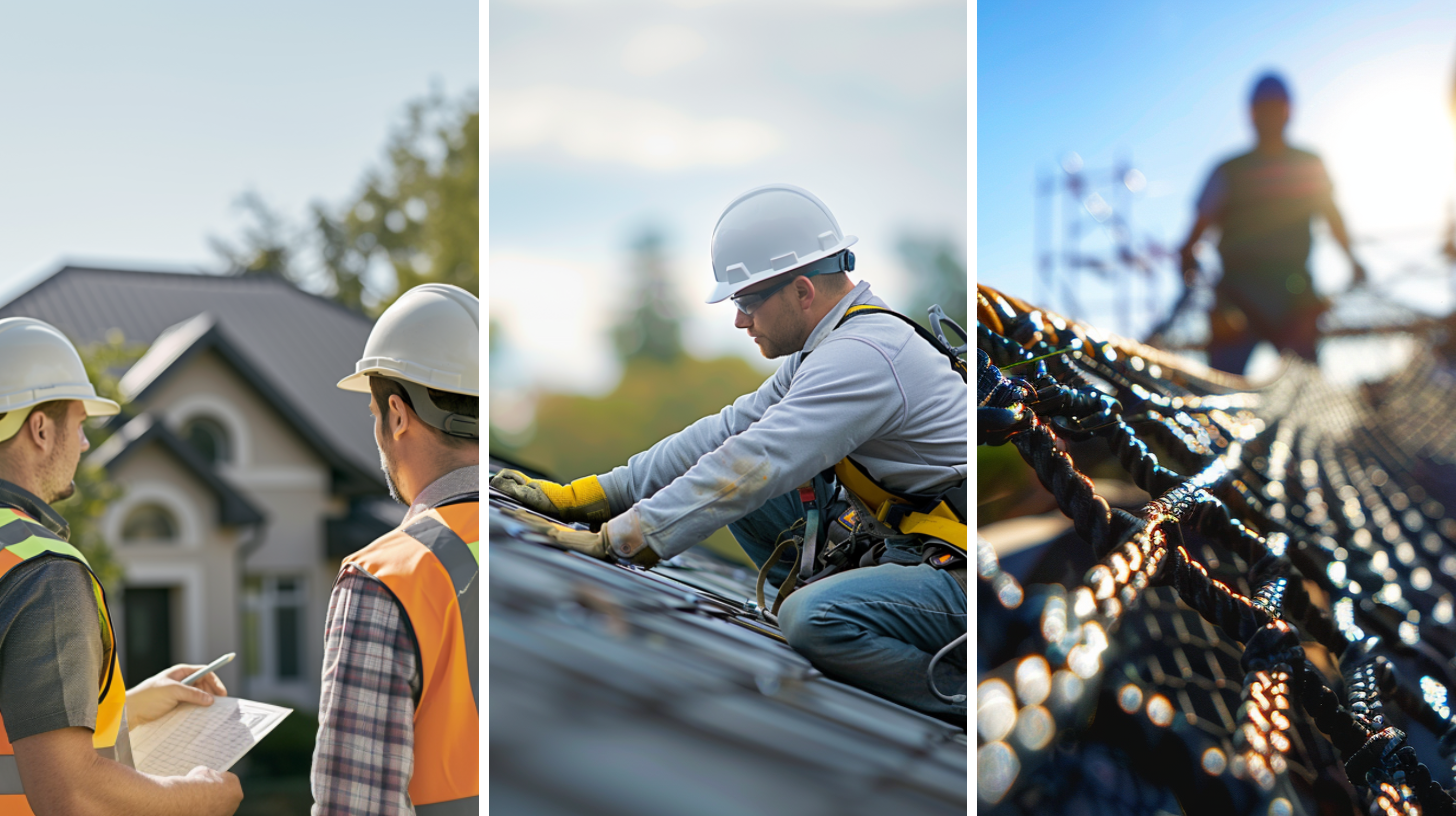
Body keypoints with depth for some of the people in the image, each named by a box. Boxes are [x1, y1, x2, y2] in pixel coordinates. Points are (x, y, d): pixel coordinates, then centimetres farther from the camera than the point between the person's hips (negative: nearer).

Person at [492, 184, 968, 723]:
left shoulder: (863, 356, -22)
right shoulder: (832, 348, 9)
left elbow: (748, 468, -27)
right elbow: (726, 434, 8)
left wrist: (614, 541, -23)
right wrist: (575, 498, 3)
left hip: (964, 575, -9)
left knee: (811, 619, -33)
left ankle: (966, 699, -12)